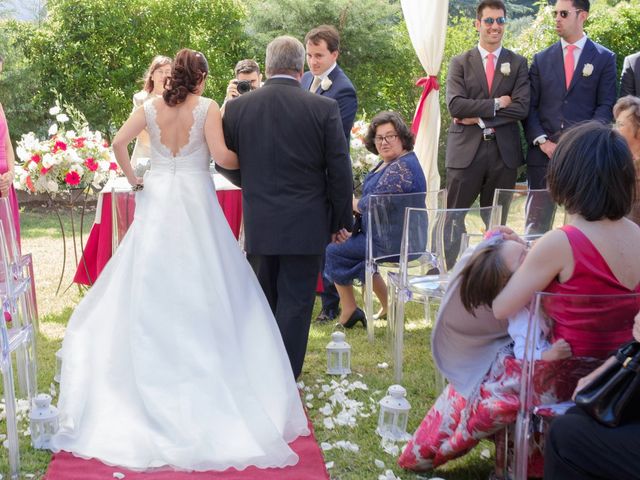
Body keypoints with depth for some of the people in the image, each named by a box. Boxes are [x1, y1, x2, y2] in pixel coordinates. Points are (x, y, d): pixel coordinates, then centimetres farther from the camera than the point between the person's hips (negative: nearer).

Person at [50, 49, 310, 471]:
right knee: (201, 288, 5)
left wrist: (133, 179, 7)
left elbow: (118, 143, -6)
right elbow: (221, 156, -14)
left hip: (157, 202, 3)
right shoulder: (207, 108, -6)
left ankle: (154, 366, 17)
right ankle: (201, 359, 8)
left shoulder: (151, 107, 3)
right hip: (195, 202, -3)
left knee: (151, 286, 11)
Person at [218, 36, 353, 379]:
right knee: (295, 302, 4)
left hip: (258, 224, 3)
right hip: (306, 225, -2)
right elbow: (339, 171, -5)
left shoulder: (236, 108, -1)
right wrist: (340, 220, 5)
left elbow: (226, 164, 9)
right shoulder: (324, 108, -8)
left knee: (262, 300, 17)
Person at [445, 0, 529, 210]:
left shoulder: (518, 63, 8)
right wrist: (496, 104, -11)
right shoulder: (459, 63, 6)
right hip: (466, 150, -1)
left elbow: (521, 107, -4)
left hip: (504, 152, 1)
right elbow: (455, 105, -8)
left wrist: (479, 118, -9)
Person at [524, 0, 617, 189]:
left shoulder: (605, 58, 6)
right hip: (543, 153, 2)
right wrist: (542, 141, -7)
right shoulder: (541, 59, 11)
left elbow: (606, 106, 1)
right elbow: (530, 106, 7)